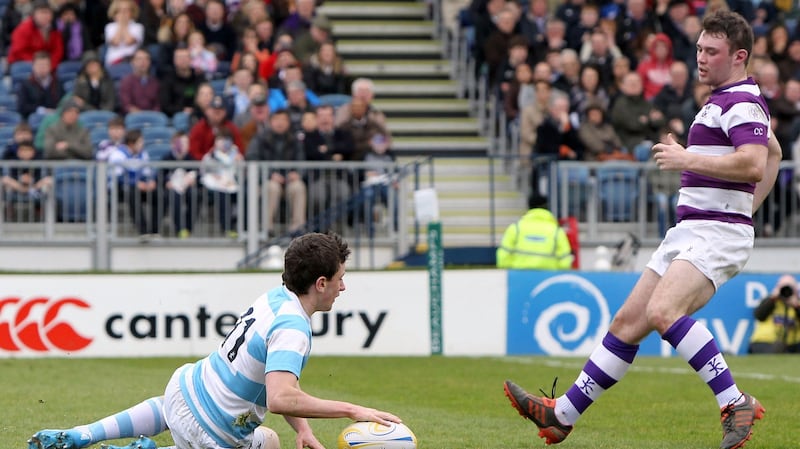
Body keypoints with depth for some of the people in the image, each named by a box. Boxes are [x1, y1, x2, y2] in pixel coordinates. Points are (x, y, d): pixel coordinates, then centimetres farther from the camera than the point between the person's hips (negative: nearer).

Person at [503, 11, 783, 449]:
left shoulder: (743, 103, -11)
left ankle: (736, 403, -27)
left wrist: (686, 159, -21)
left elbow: (754, 165, -27)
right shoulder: (723, 101, 21)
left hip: (716, 232, -10)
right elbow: (774, 153, 35)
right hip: (687, 232, 10)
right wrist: (747, 206, 30)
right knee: (627, 323, 9)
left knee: (662, 311, -30)